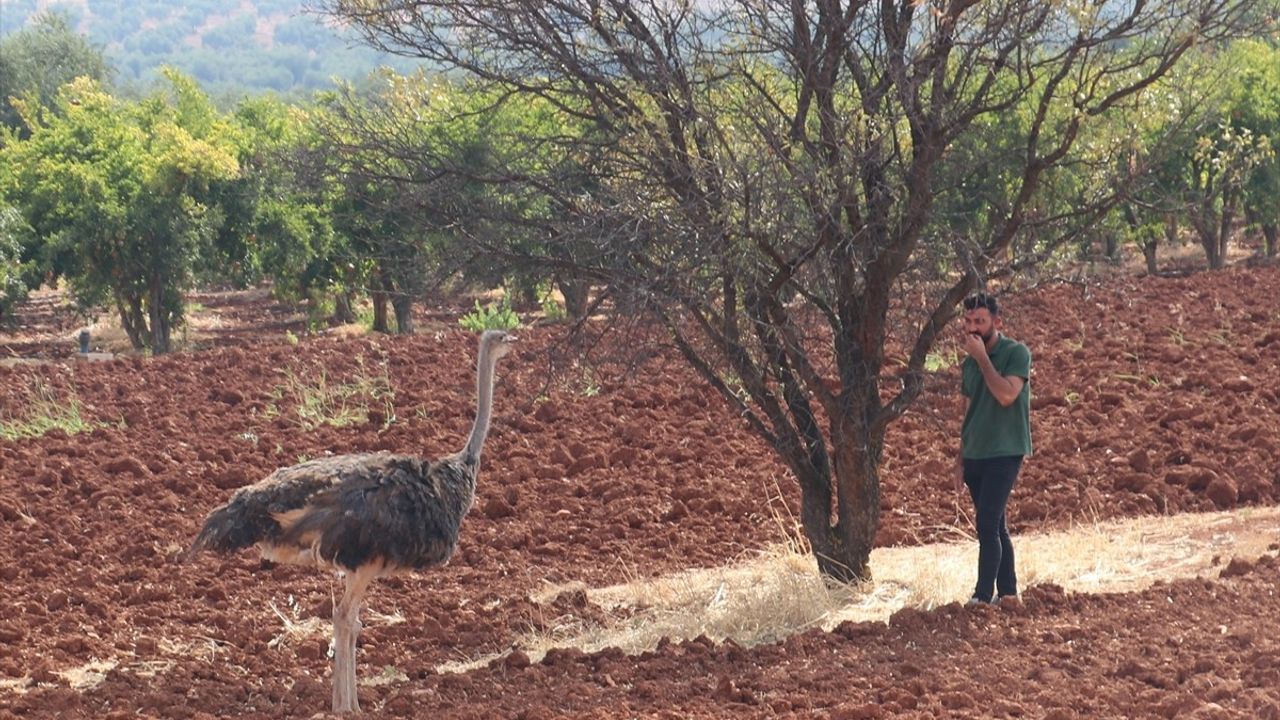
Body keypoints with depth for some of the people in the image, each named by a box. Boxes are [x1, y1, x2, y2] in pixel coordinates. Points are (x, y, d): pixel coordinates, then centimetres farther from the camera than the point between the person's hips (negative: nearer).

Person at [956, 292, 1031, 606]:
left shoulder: (1016, 353, -9)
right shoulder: (969, 363, 10)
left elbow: (1006, 395, -24)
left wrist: (982, 357, -19)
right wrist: (961, 463, 17)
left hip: (1004, 453, -7)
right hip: (975, 456, 7)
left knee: (987, 525, -15)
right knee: (995, 526, 11)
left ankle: (983, 596, -14)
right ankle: (1007, 592, 19)